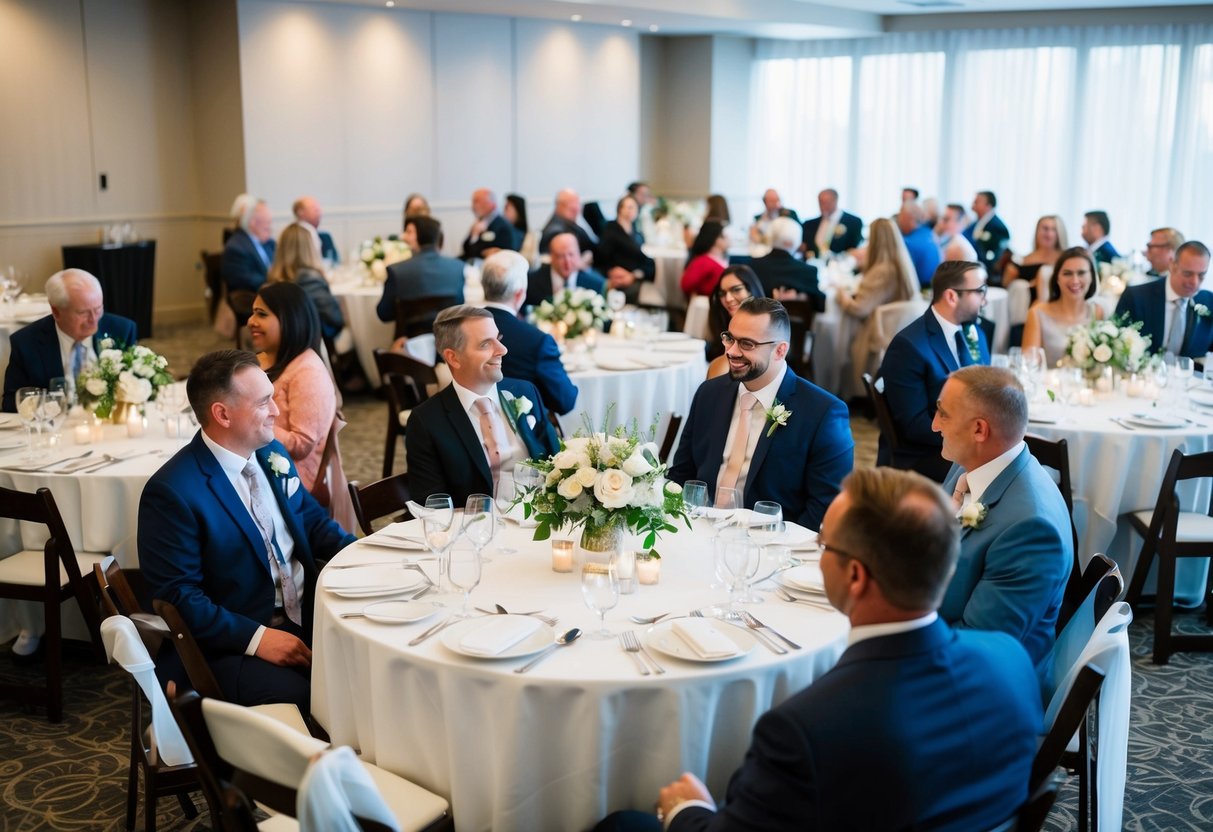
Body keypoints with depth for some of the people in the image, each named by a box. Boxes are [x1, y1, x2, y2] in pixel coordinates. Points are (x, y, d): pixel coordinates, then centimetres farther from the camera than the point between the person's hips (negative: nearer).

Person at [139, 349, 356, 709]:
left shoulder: (272, 454, 7)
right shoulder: (172, 492, -15)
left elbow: (311, 519, 17)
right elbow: (178, 595, -14)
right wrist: (256, 638, -22)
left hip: (307, 620, 7)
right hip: (231, 646, -7)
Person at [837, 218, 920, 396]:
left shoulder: (882, 271, -18)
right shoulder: (904, 266, 7)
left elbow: (859, 309, -18)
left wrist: (842, 294, -2)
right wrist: (854, 292, 16)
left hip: (880, 340, -8)